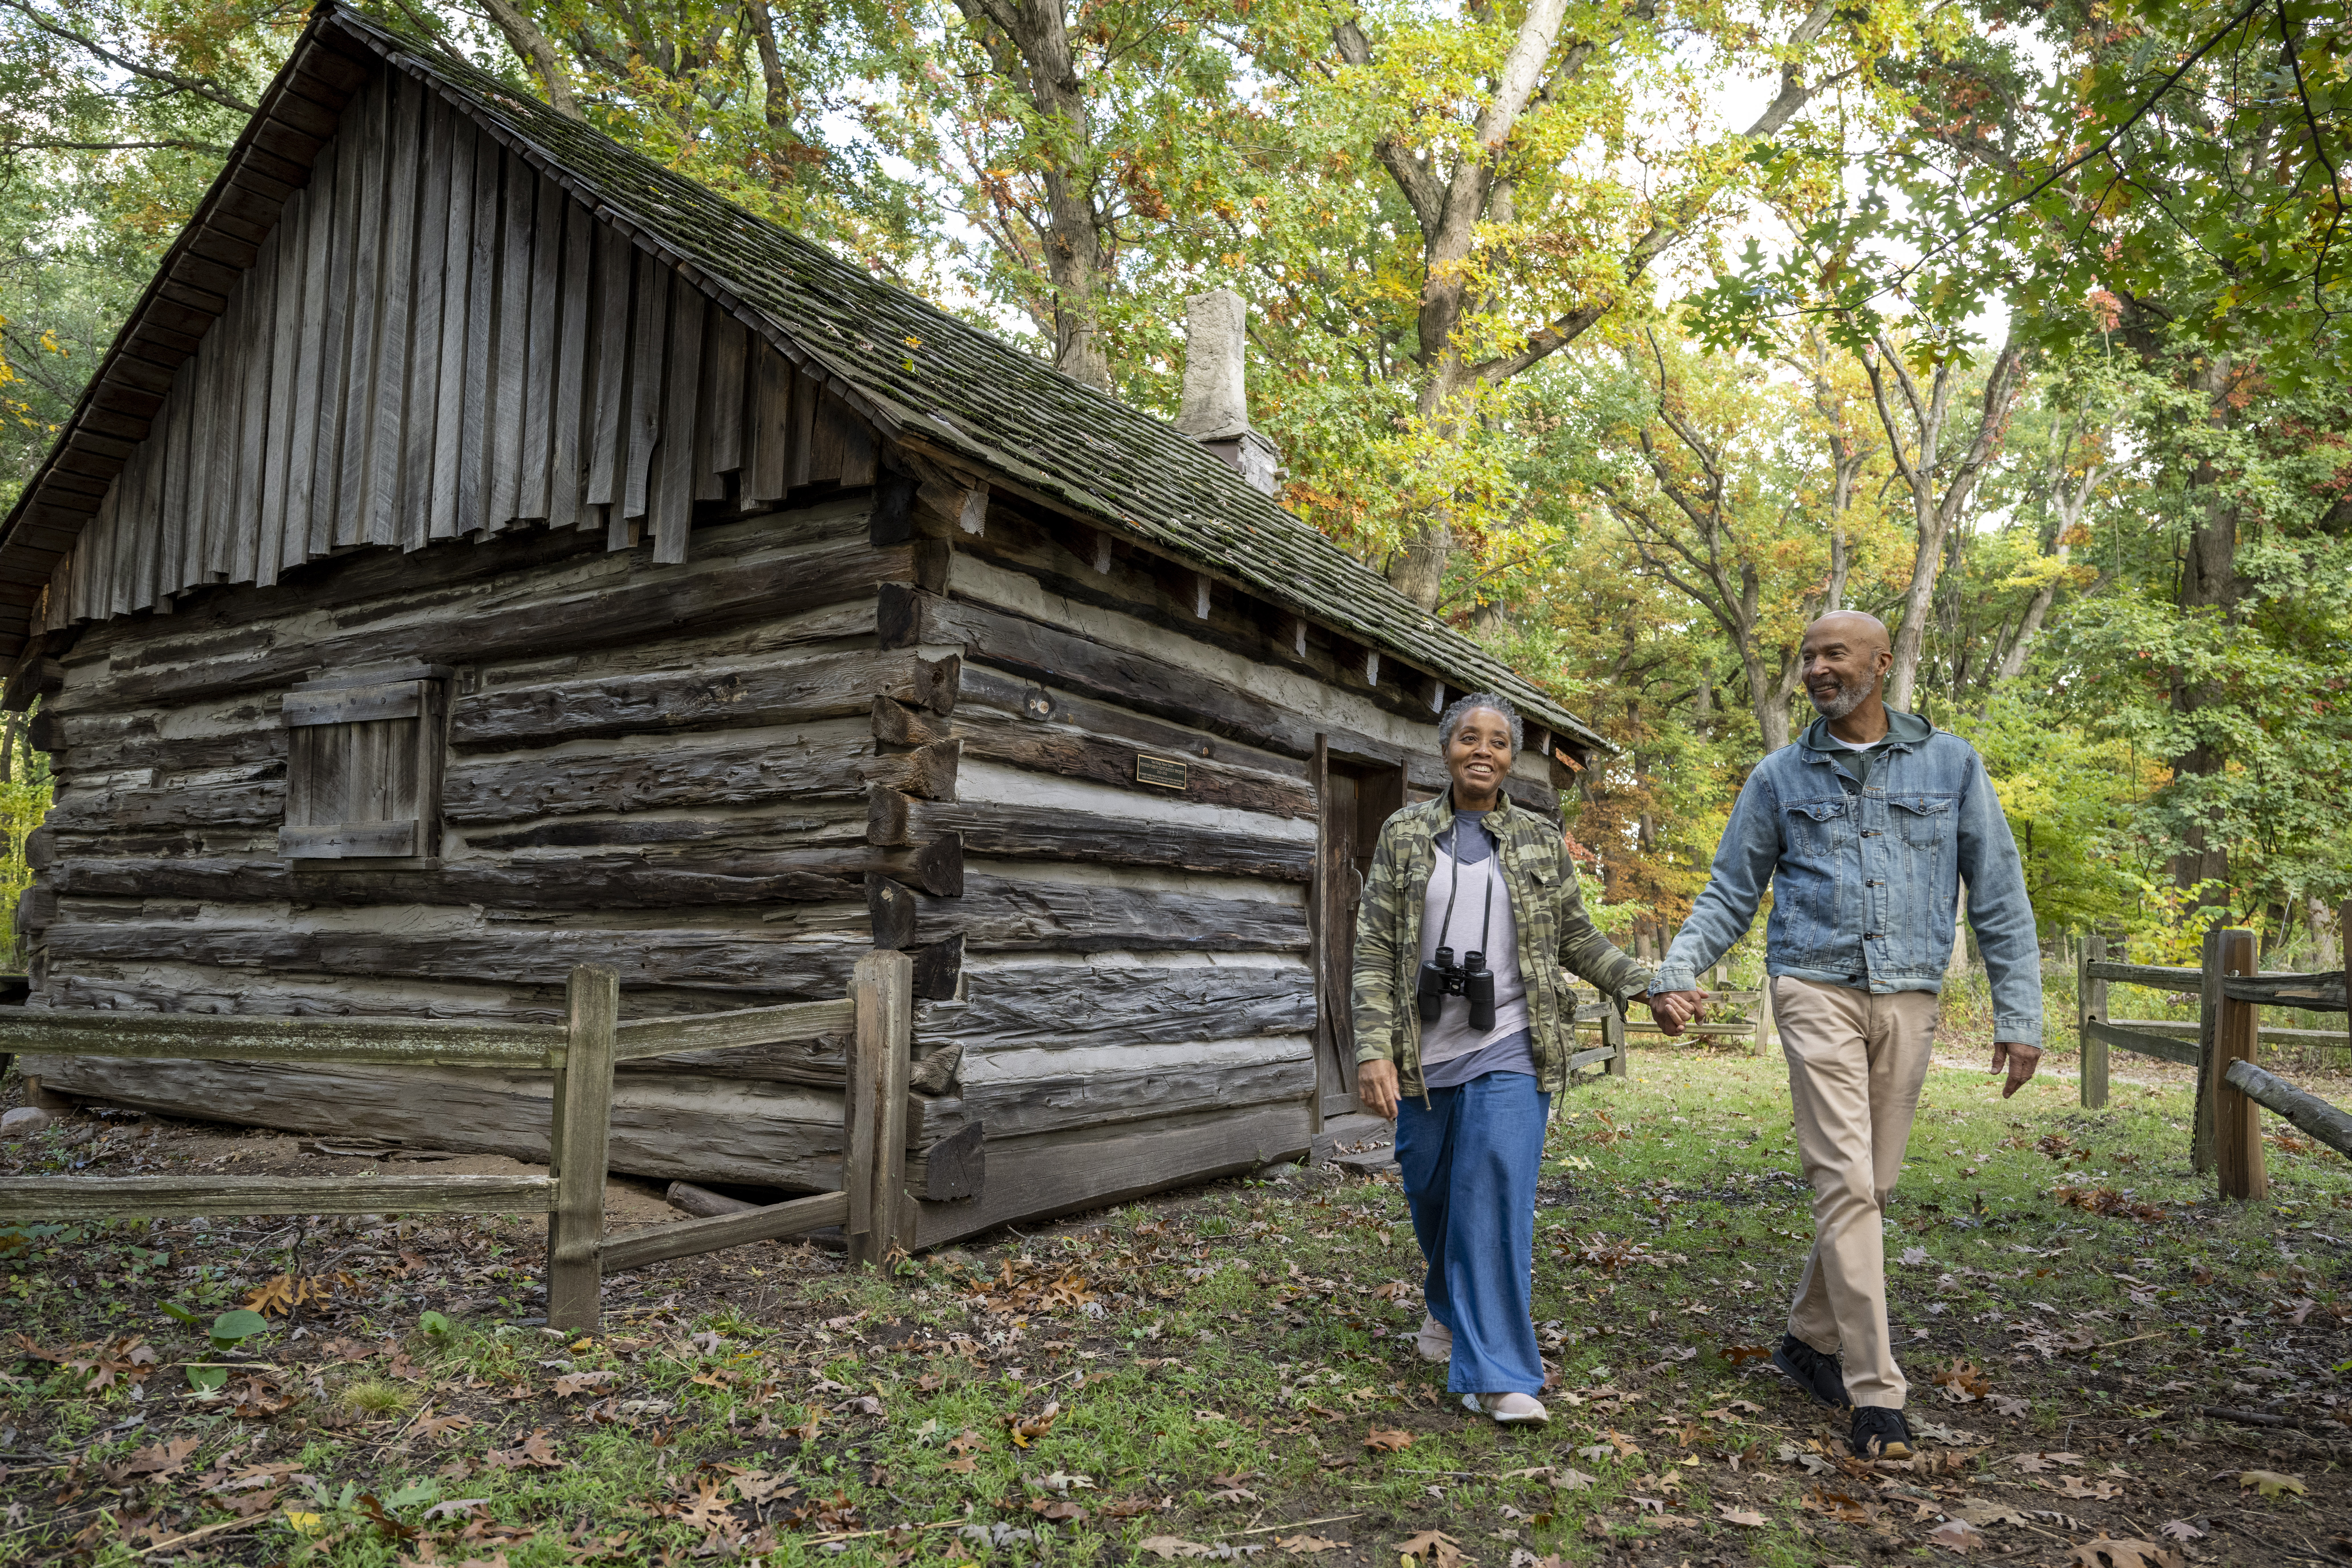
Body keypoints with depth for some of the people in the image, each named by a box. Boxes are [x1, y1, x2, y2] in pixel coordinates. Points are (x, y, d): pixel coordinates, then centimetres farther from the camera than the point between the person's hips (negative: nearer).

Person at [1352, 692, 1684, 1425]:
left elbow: (1578, 938, 12)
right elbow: (1374, 950, -1)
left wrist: (1648, 985, -3)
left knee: (1496, 1195, -12)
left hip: (1509, 1049, -1)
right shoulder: (1405, 834, 4)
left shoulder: (1542, 841, 6)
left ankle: (1498, 1374, -5)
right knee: (1432, 1195, 14)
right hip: (1425, 1054, 1)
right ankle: (1449, 1307, 43)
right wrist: (1373, 1050, -9)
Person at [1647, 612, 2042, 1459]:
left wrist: (2019, 1014, 2)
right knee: (1845, 1183, -9)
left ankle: (1811, 1339, 28)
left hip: (1908, 1001, 2)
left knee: (1872, 1187, 9)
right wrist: (1678, 968, -7)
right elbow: (1731, 891, 9)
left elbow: (1998, 896, 8)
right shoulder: (1781, 777, 6)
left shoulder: (1950, 764, 7)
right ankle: (1877, 1391, -4)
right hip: (1816, 991, -2)